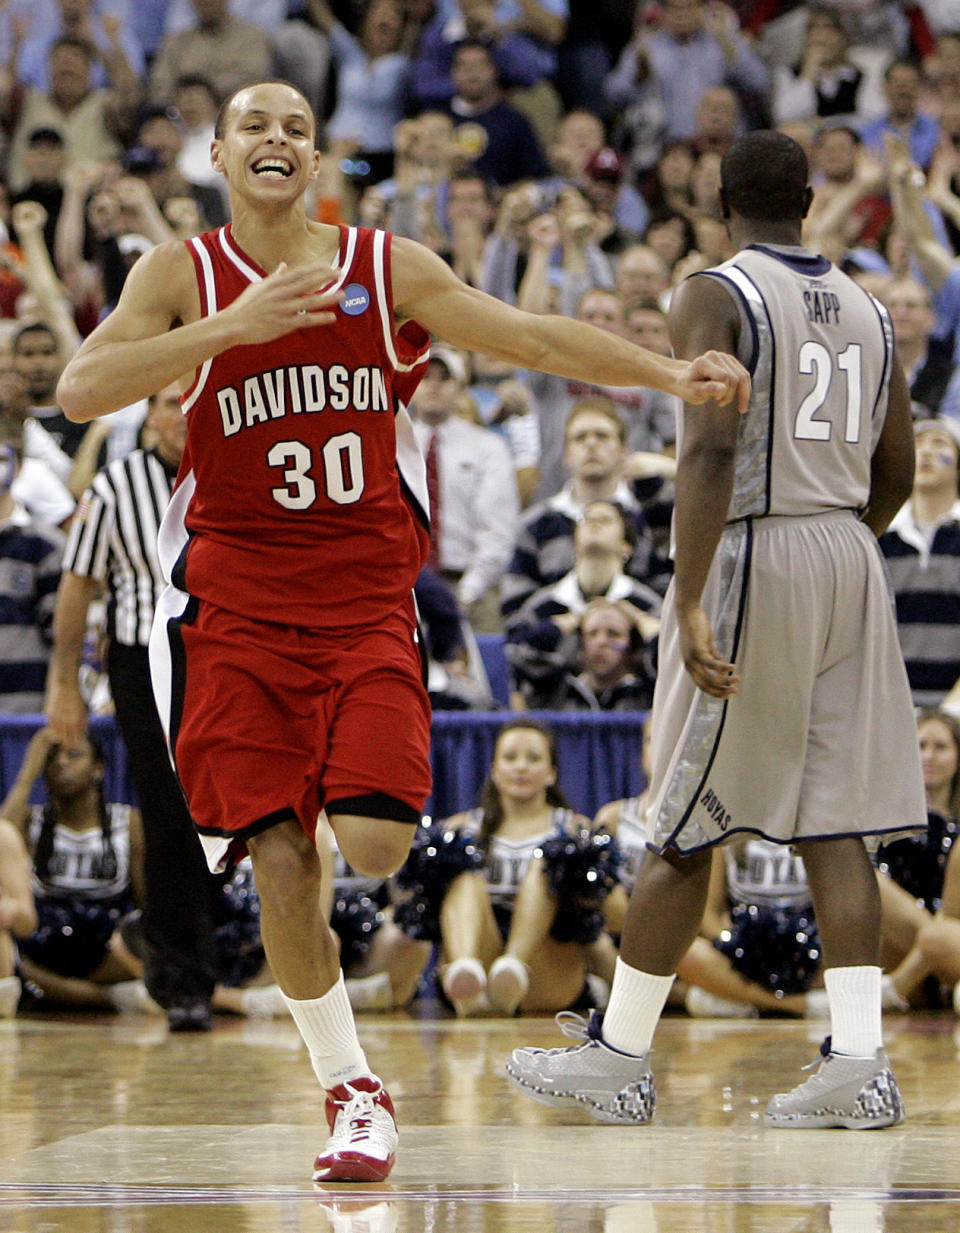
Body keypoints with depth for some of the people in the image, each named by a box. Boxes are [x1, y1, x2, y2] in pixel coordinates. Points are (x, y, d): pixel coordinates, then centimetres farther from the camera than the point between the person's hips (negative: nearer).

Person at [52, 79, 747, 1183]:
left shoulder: (386, 268, 6)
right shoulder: (182, 274, 0)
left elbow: (532, 337, 6)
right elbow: (81, 391, -14)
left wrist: (669, 374, -6)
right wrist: (233, 327, -23)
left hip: (367, 602, 1)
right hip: (237, 605, -1)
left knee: (373, 846, -15)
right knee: (279, 864, -7)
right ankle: (350, 1087, 10)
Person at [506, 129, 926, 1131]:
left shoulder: (713, 297, -7)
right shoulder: (865, 308, 13)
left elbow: (709, 451, -19)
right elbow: (895, 472, 16)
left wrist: (689, 606, -23)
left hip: (751, 556, -6)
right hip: (850, 560, 6)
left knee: (685, 829, 1)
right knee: (833, 823, 5)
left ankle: (618, 1059, 10)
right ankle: (858, 1063, -2)